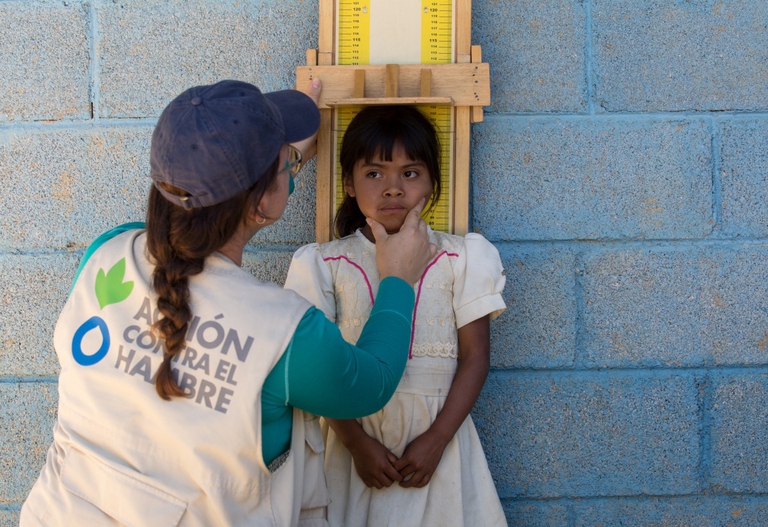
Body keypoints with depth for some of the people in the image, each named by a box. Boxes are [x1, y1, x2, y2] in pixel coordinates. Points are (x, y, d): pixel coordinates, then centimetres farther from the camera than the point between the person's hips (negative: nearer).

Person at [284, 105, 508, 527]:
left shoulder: (460, 258, 1)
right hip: (355, 433, 0)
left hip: (437, 433, 0)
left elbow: (475, 355, -1)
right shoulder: (327, 264, 1)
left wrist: (436, 440, -10)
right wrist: (357, 442, -10)